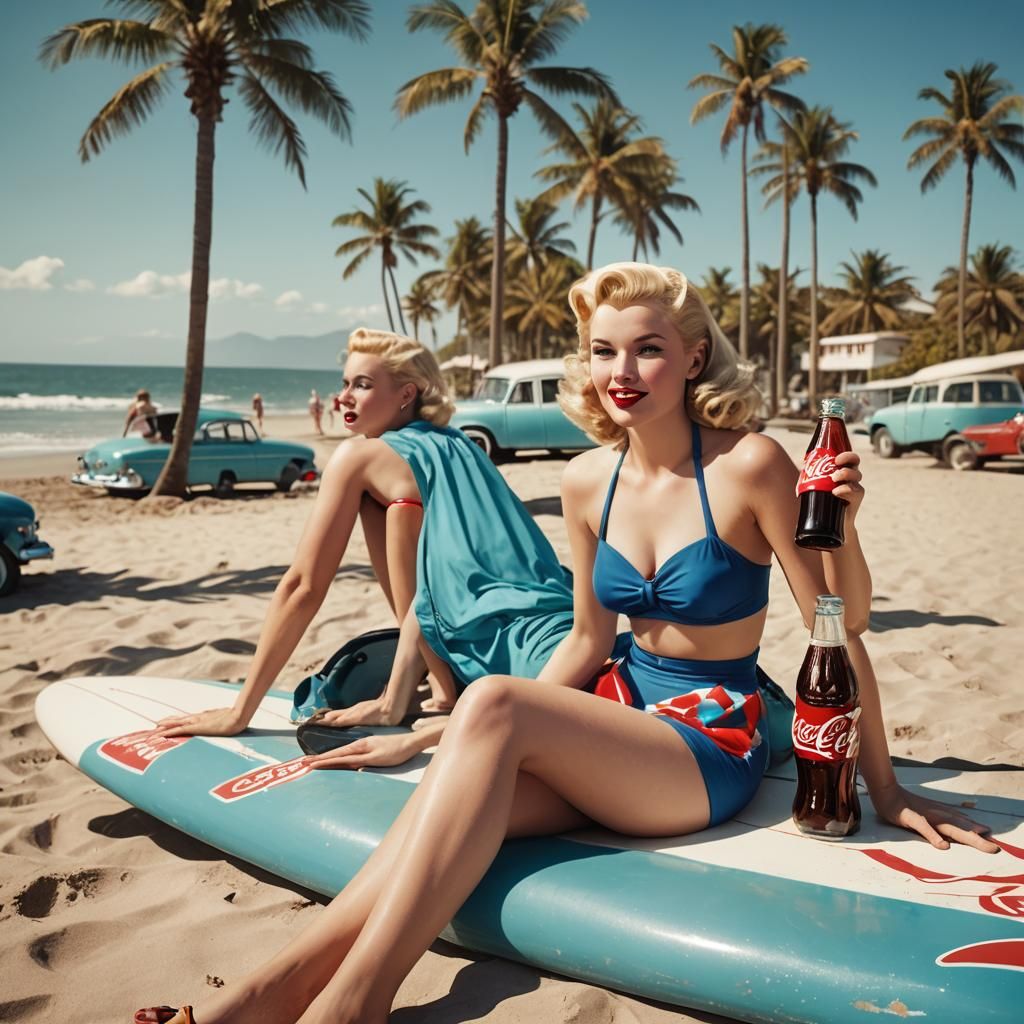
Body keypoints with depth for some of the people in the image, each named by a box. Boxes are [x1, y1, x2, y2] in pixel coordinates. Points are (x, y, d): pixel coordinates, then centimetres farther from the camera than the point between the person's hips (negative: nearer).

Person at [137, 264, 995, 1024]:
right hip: (622, 715, 5)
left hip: (711, 747, -5)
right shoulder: (588, 482, 3)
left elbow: (841, 627, -6)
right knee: (463, 798, -27)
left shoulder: (747, 465, -14)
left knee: (493, 703, -31)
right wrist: (465, 741, 6)